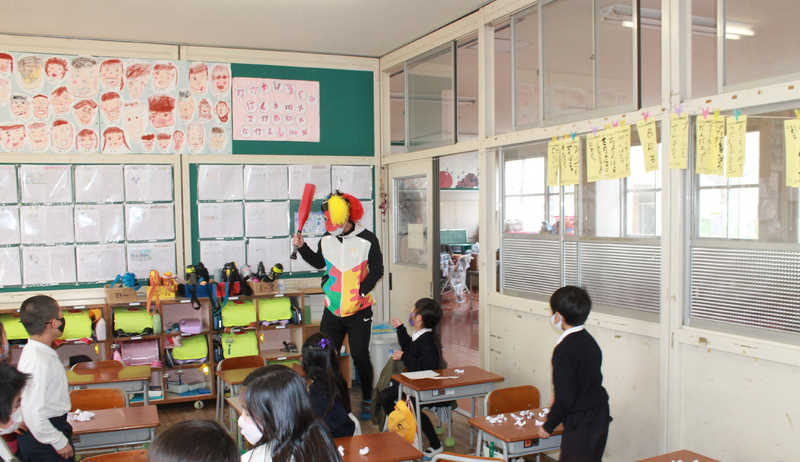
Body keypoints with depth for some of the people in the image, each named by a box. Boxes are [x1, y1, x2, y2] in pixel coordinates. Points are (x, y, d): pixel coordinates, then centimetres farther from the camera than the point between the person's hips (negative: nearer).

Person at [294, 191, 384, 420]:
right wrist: (302, 247, 6)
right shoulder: (327, 239, 1)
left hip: (359, 310, -4)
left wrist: (361, 292, -14)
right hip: (332, 308, 4)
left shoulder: (367, 239, -12)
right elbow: (319, 262, 19)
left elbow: (377, 270, -5)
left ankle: (367, 400, 22)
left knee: (360, 356, 1)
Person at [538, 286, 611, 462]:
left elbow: (565, 396, -20)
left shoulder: (564, 349, -21)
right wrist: (558, 402, 27)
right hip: (600, 416, 9)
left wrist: (549, 425, -7)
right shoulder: (589, 340, 6)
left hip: (580, 423, -9)